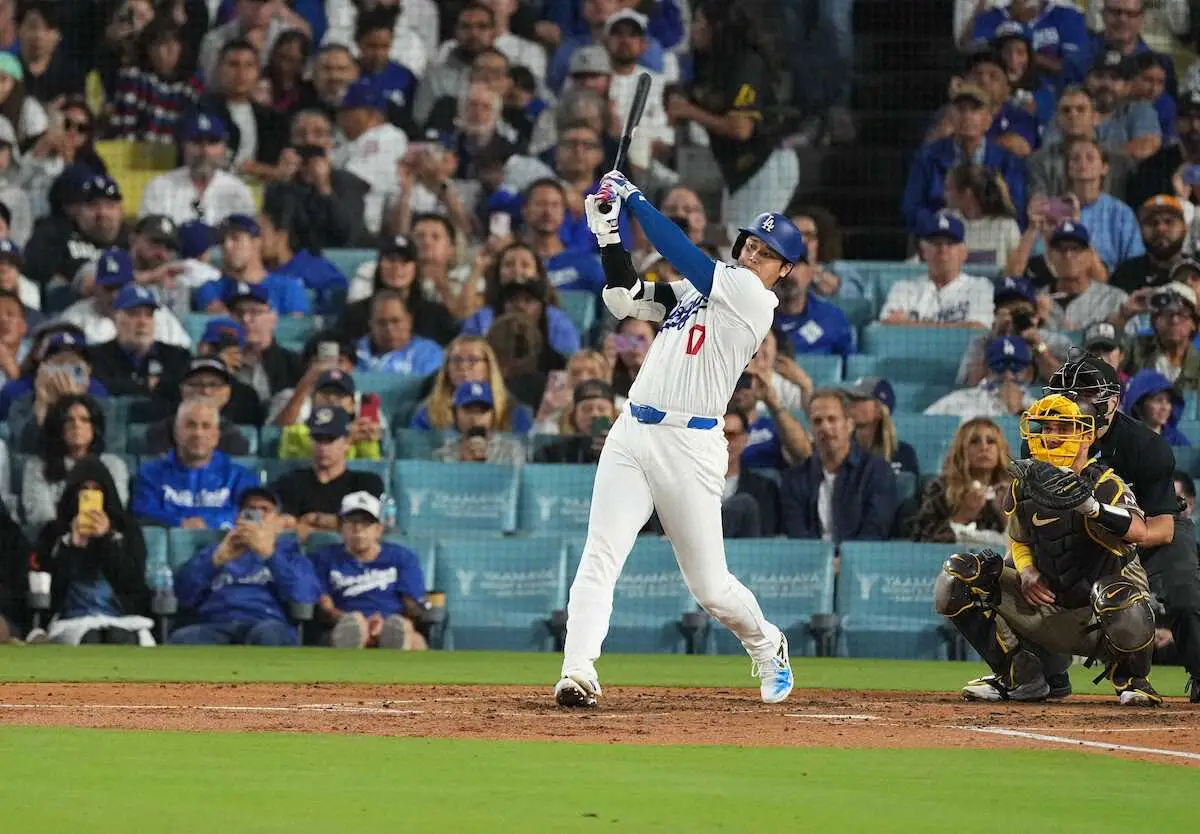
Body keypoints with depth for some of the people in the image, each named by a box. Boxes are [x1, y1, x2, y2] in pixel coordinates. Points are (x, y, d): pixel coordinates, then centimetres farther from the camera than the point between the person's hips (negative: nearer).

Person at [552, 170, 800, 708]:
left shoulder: (753, 297, -6)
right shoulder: (699, 286, 17)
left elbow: (679, 250, -10)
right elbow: (626, 297, 14)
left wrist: (634, 197, -2)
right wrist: (609, 232, 4)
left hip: (689, 446, -6)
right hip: (632, 435, 6)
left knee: (709, 585, 3)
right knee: (599, 557, -11)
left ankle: (768, 649, 31)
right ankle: (578, 674, -18)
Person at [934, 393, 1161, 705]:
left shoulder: (1106, 485, -16)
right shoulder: (1026, 483, 1)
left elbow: (1139, 532, -35)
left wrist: (1087, 504, -51)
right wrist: (1027, 573, -8)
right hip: (1046, 606, 5)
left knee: (1122, 602, -42)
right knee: (955, 579, -8)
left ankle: (1131, 679, -5)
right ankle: (1020, 676, 3)